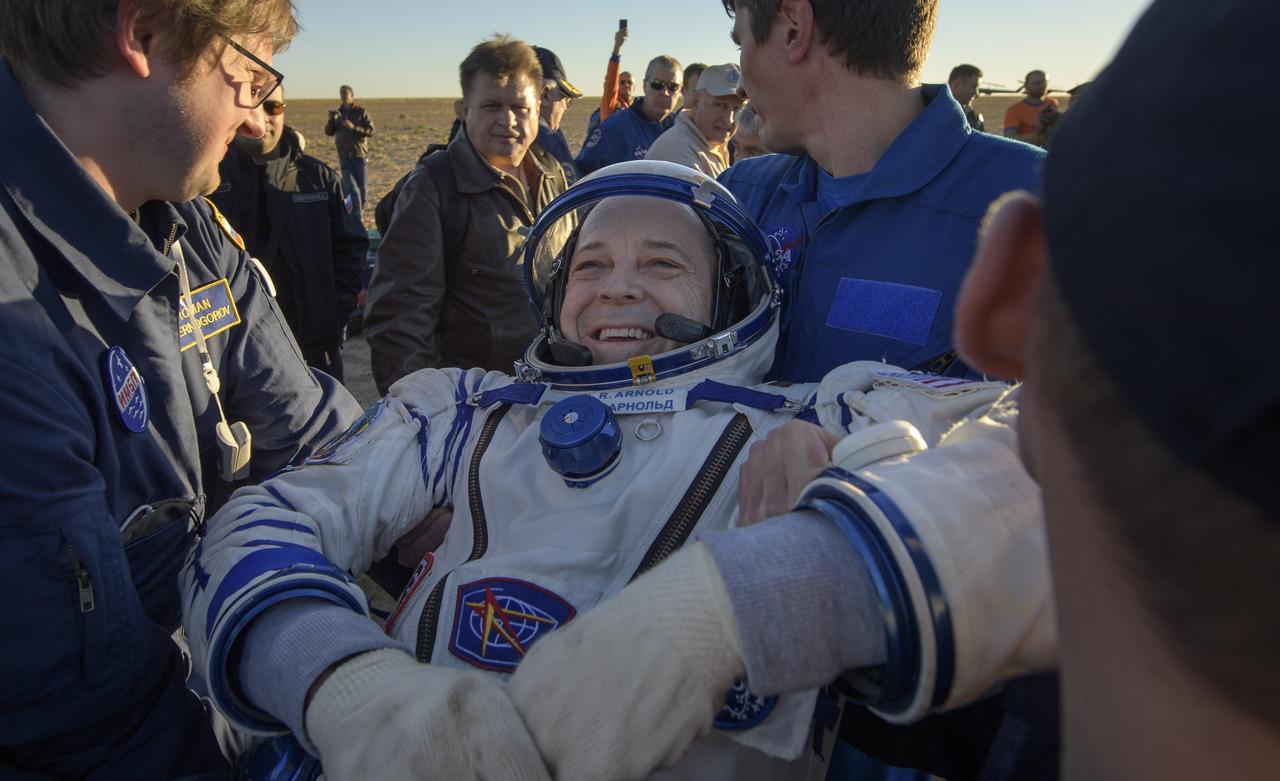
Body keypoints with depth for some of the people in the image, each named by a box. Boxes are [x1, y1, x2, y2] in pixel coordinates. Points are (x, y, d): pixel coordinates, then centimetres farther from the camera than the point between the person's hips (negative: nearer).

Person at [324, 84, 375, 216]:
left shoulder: (361, 111, -1)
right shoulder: (338, 112, 10)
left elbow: (371, 131, -8)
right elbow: (328, 132, 9)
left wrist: (354, 127, -21)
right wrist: (331, 120, -10)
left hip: (359, 154, -2)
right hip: (344, 156, 2)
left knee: (362, 186, 2)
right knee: (350, 186, -6)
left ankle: (361, 209, 25)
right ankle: (357, 215, -2)